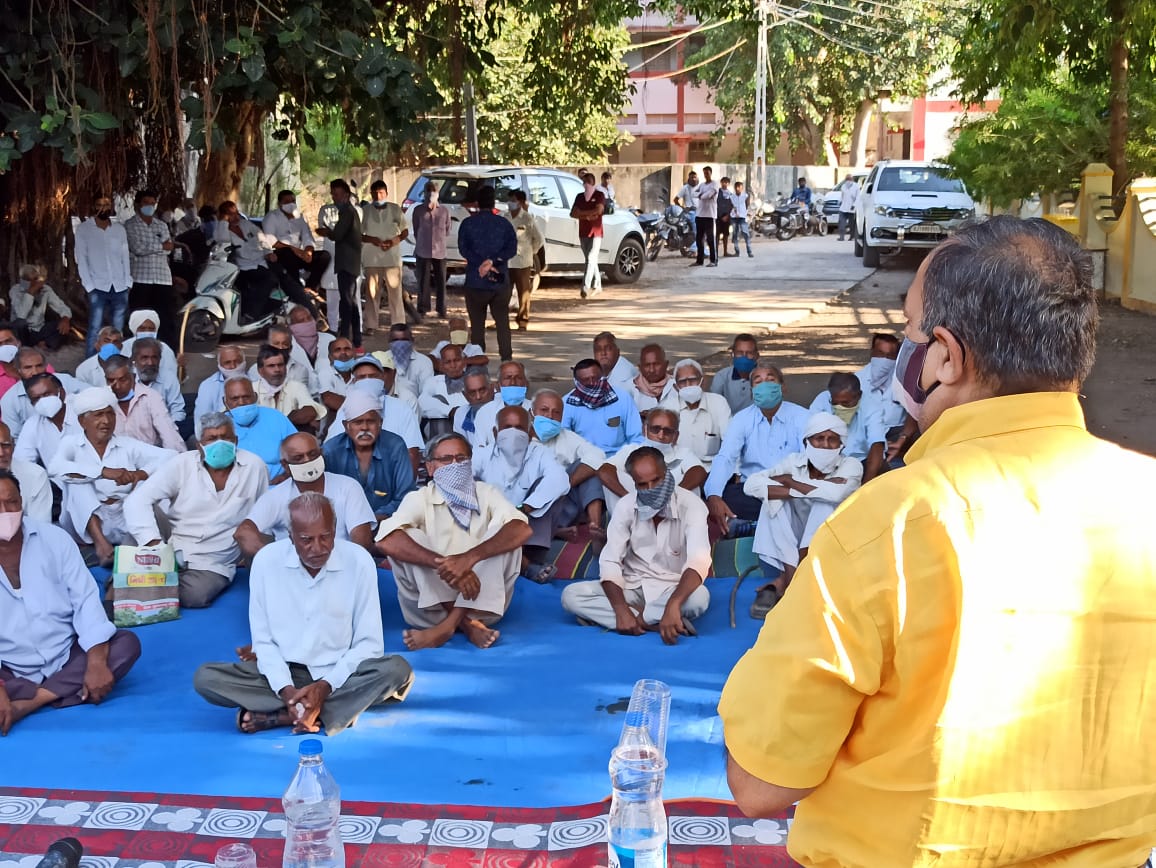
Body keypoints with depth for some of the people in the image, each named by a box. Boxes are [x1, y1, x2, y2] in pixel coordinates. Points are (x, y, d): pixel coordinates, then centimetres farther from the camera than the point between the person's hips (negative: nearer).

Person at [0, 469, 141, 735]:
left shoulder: (53, 538, -2)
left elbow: (85, 599, -4)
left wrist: (96, 663, -19)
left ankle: (25, 704, -24)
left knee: (127, 643, -21)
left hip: (67, 658, 3)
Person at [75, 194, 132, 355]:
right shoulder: (83, 229, 3)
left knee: (118, 330, 3)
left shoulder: (119, 228, 11)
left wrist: (128, 282, 2)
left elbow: (125, 257, 11)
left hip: (120, 287, 3)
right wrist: (89, 285, -7)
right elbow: (81, 259, 0)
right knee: (95, 329, -8)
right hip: (98, 287, -3)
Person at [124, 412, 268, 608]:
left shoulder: (254, 467, -2)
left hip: (212, 565, 0)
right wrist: (153, 543, -25)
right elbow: (137, 501, -12)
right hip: (171, 551, 0)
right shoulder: (181, 465, -4)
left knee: (194, 596, -30)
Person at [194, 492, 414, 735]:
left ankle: (279, 716, -25)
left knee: (397, 670, -30)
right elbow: (263, 641, -4)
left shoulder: (359, 561, -12)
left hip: (339, 674, 0)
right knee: (205, 678, -21)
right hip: (283, 673, 1)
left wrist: (325, 686, -21)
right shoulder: (266, 560, -9)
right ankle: (320, 713, -25)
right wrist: (285, 690, -21)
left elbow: (368, 643, -8)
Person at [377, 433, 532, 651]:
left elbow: (522, 530, -17)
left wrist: (469, 558, -33)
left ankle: (449, 625, -29)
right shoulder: (419, 499, 0)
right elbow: (386, 541, -22)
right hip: (431, 602, -1)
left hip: (481, 599, 1)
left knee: (504, 534, -19)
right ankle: (467, 624, -28)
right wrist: (442, 564, -34)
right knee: (408, 540, -21)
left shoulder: (486, 494, 4)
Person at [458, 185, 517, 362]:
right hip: (501, 282, 1)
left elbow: (463, 249, -8)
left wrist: (481, 263, -14)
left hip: (475, 282, -1)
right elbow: (512, 248, -8)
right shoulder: (504, 223, 3)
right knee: (503, 324, 8)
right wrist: (492, 261, -16)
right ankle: (507, 361, 6)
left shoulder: (468, 223, 1)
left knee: (477, 326, 5)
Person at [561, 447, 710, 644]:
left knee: (699, 596, -38)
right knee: (571, 595, -21)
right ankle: (655, 622, -26)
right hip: (633, 587, 4)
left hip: (673, 589, -4)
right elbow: (610, 561, -12)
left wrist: (672, 606, -50)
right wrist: (622, 611, -30)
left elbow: (699, 560, -34)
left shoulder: (690, 505, -19)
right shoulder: (626, 506, -9)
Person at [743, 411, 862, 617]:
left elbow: (836, 493, -28)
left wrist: (789, 481, -17)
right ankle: (793, 579, -31)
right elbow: (751, 484, -16)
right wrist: (798, 491, -24)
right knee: (776, 498, -20)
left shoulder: (851, 465, -4)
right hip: (785, 548, 2)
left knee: (827, 503, -26)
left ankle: (784, 582, -30)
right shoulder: (794, 462, 0)